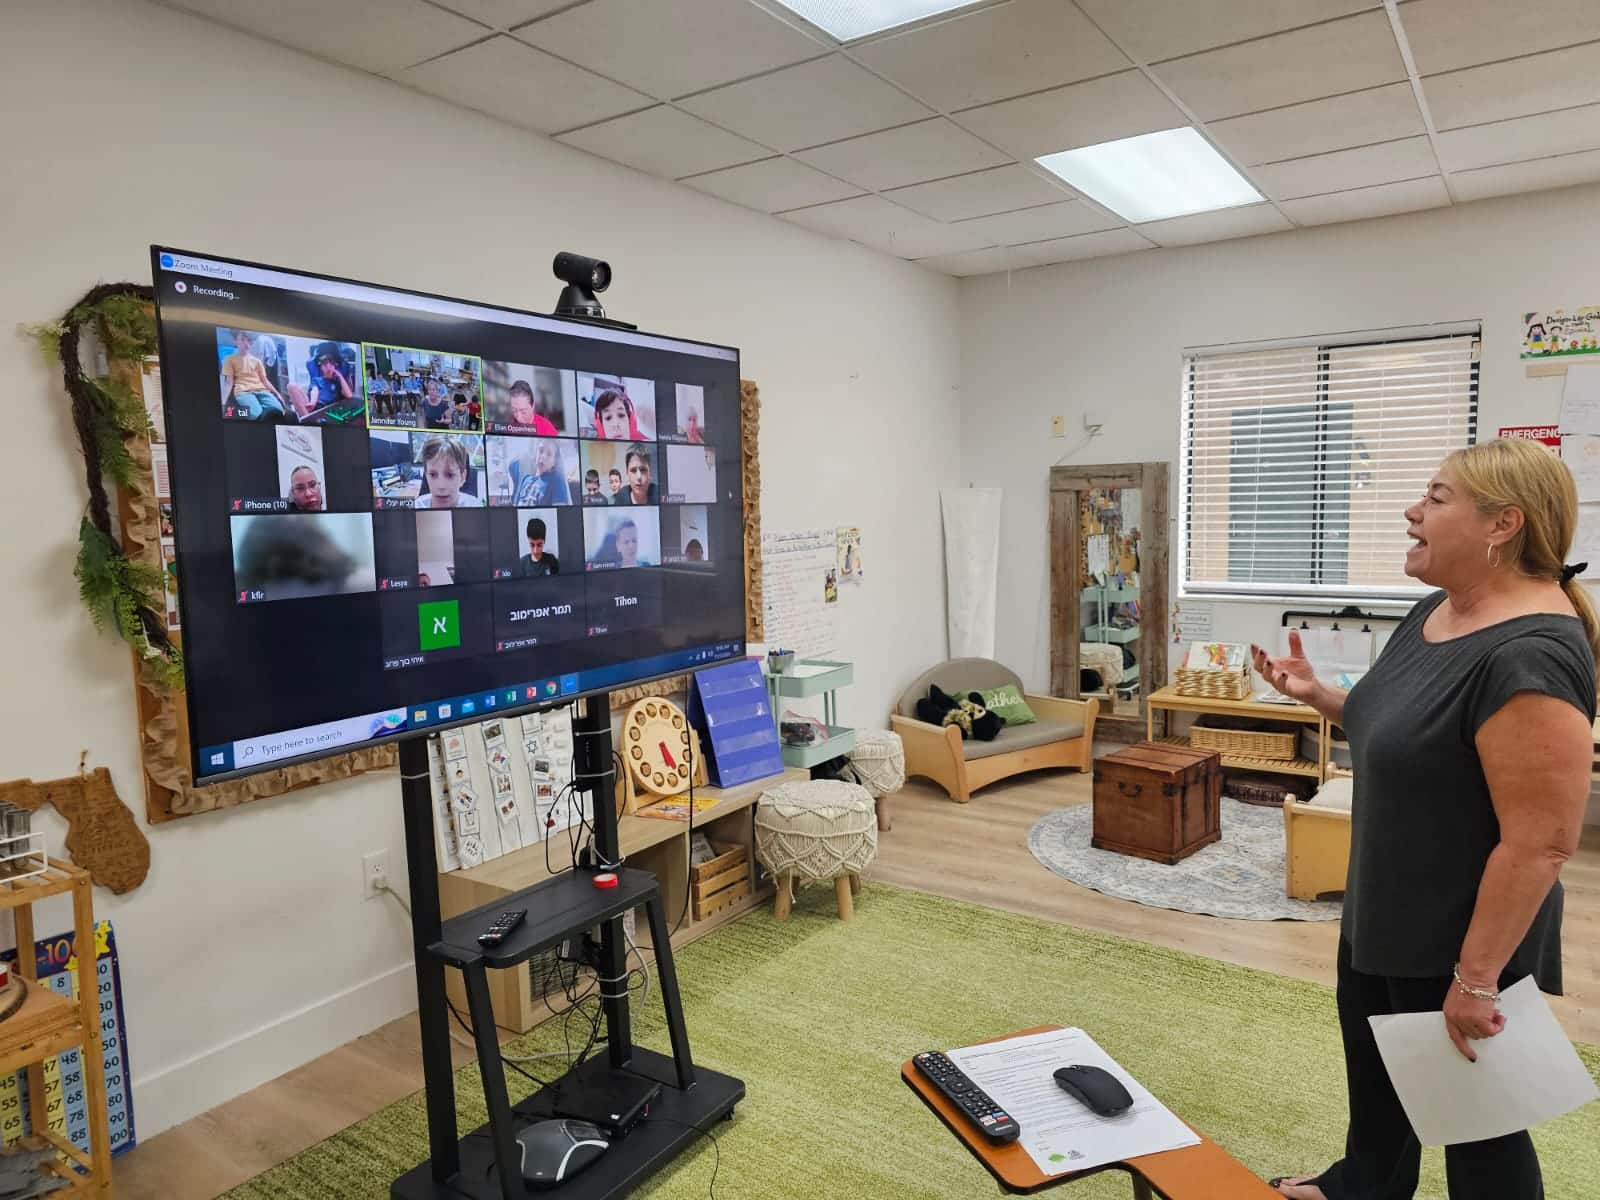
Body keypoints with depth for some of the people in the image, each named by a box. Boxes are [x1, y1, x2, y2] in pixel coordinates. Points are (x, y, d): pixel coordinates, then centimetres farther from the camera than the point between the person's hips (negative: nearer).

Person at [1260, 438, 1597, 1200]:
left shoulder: (1527, 656, -28)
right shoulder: (1436, 612, 1)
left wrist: (1475, 979, -23)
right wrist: (1317, 695, -1)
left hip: (1460, 944, -9)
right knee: (1375, 1076, 27)